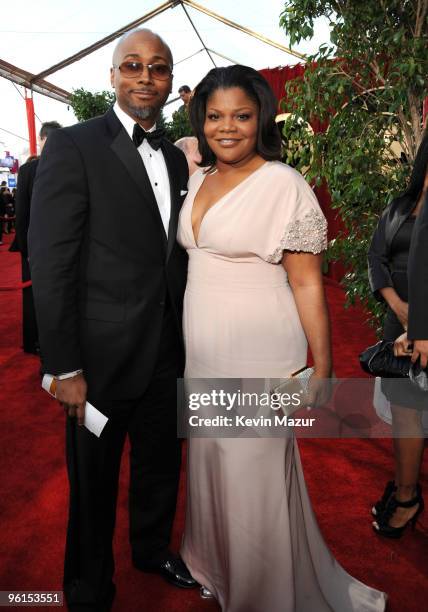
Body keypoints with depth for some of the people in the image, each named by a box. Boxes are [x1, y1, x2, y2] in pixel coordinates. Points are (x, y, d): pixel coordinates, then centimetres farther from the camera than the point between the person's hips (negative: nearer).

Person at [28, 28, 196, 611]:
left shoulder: (175, 157, 9)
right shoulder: (73, 146, -10)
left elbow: (175, 253, 10)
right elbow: (51, 264, -14)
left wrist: (186, 337, 8)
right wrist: (65, 368, -16)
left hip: (167, 353, 6)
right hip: (103, 357, -5)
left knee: (162, 467, 23)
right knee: (95, 487, 15)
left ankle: (153, 550, 52)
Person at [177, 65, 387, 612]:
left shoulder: (284, 185, -13)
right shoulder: (199, 180, 8)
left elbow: (307, 283, -13)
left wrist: (321, 367, -13)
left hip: (257, 359, -7)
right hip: (202, 352, 7)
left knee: (254, 473, 8)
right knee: (210, 461, 21)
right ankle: (217, 567, 48)